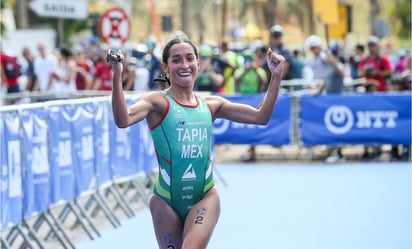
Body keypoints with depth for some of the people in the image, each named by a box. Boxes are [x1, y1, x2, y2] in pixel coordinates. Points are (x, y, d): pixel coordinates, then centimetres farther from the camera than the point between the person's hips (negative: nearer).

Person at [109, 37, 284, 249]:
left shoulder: (211, 105, 7)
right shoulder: (158, 102, -7)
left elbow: (260, 116, 8)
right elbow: (123, 120, -26)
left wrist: (276, 76, 1)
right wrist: (117, 77, -39)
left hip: (204, 198, 2)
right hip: (166, 200, -2)